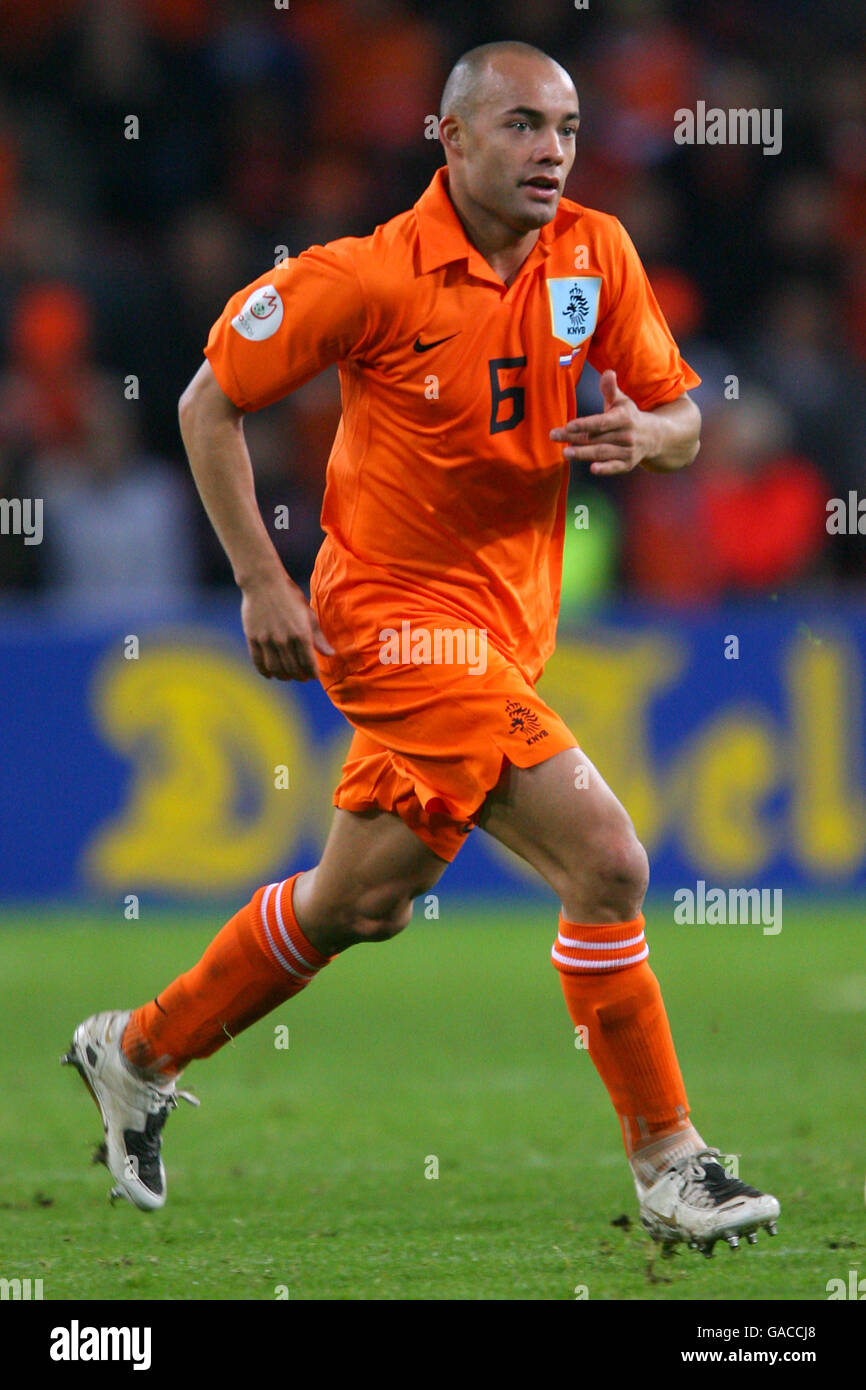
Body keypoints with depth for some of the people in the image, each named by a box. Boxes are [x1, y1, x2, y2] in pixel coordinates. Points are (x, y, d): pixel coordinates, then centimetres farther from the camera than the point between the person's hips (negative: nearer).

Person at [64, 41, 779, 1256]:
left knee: (362, 901, 16)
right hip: (405, 610, -7)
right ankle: (668, 1164, -8)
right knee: (606, 862, -16)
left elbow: (683, 422, 7)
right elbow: (210, 402, -6)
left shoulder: (596, 254, 0)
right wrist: (261, 583, -10)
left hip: (505, 622, 7)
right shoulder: (372, 276, -15)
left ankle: (141, 1053, 34)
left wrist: (640, 436, -18)